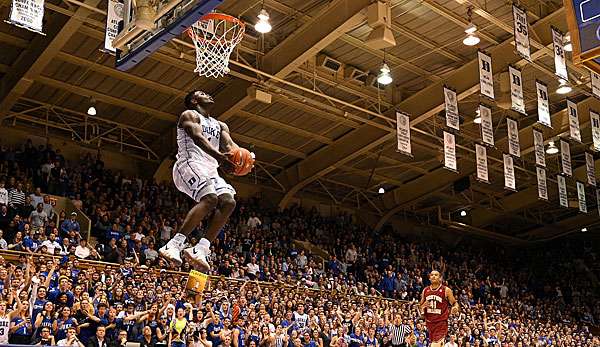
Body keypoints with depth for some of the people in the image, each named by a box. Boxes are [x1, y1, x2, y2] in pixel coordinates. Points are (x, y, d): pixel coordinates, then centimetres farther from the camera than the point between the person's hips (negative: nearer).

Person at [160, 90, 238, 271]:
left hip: (210, 170, 8)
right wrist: (218, 156, -35)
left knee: (229, 202, -17)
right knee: (210, 199, -31)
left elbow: (229, 144, 10)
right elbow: (197, 137, -17)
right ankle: (173, 245, -31)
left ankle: (200, 250, -20)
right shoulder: (190, 115, 4)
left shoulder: (220, 125, 27)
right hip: (190, 164, -8)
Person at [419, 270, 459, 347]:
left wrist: (455, 308, -21)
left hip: (441, 321, -5)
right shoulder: (425, 290, 6)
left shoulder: (446, 290, -5)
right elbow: (420, 306, 16)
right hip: (429, 322, 5)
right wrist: (424, 305, -7)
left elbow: (454, 303, 1)